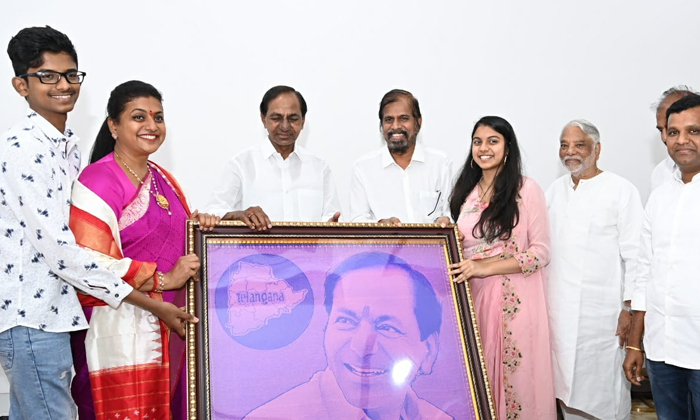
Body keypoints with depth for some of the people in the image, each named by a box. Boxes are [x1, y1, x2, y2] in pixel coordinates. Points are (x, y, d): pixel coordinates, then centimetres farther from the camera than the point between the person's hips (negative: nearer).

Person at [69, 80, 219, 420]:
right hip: (119, 328, -7)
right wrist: (162, 280, -17)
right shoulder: (98, 181, -10)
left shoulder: (164, 180, 16)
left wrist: (199, 224, 3)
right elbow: (91, 262, -18)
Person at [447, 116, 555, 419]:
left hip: (514, 299, -4)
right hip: (473, 296, 5)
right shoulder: (466, 192, 12)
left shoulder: (526, 190, -5)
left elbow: (541, 252, -9)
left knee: (513, 373, 1)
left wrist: (484, 267, -17)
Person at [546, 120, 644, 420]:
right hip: (557, 308, 5)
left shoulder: (621, 190, -5)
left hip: (602, 312, -5)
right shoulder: (555, 189, 12)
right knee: (566, 383, 12)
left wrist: (630, 308, -11)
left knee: (605, 388, 1)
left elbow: (635, 254, -8)